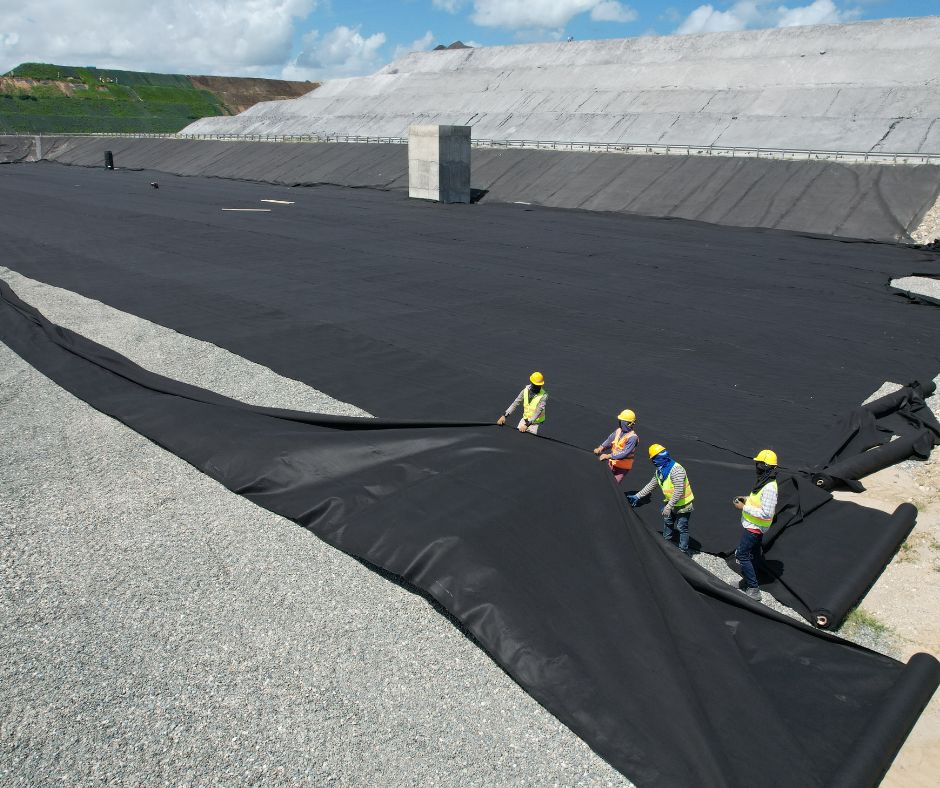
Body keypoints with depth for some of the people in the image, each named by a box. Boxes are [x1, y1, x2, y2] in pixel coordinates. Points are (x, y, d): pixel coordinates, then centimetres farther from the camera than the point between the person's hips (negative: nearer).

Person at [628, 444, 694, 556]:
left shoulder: (676, 470, -31)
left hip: (683, 505, -9)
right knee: (667, 521, 23)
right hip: (671, 503, 9)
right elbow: (651, 485, 10)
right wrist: (637, 496, 7)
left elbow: (679, 491, -34)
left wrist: (669, 506, -33)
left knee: (681, 527, 1)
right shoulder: (659, 471, 0)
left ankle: (684, 550, 15)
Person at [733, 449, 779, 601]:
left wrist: (744, 508, -24)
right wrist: (747, 499, 6)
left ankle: (754, 590, -3)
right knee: (754, 553, 22)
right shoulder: (764, 482, 4)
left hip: (754, 527, -10)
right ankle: (749, 579, 38)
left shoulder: (769, 488, -28)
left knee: (742, 554, -7)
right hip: (754, 526, 10)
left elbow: (766, 513, -30)